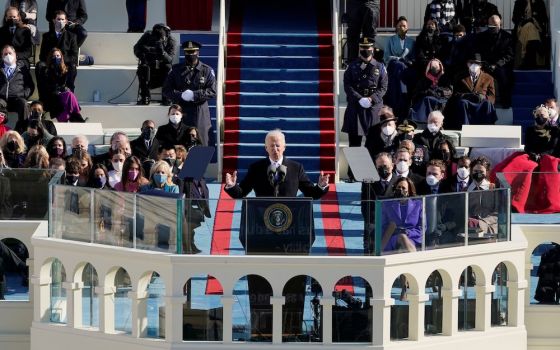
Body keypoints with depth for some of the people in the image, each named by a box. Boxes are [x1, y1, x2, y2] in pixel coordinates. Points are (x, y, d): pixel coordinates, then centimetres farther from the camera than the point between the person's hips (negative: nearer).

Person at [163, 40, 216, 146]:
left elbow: (212, 91, -2)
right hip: (180, 112, 1)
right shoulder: (176, 69, 10)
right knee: (179, 146, 0)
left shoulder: (207, 70, 6)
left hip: (200, 114, -1)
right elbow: (166, 90, 6)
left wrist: (194, 95, -16)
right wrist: (181, 95, -12)